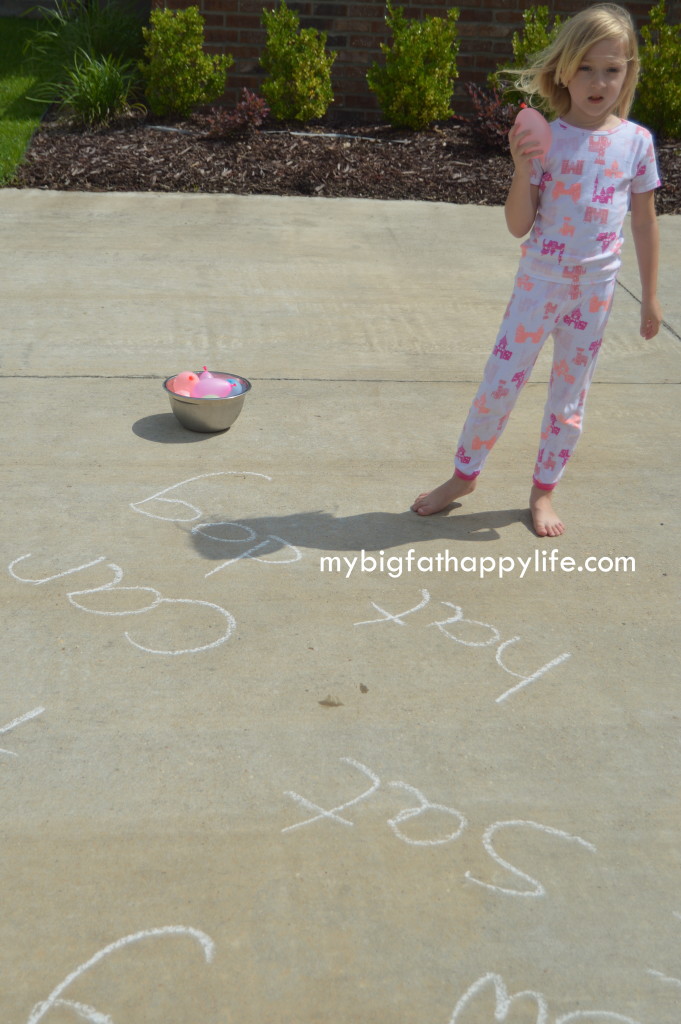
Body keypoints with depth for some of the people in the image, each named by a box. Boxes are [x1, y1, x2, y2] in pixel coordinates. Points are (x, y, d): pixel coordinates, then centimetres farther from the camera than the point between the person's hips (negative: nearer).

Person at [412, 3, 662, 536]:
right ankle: (464, 475, 24)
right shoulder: (545, 138, -8)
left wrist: (650, 296, 7)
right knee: (500, 382, 3)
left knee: (570, 397, 12)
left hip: (595, 289, 2)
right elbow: (519, 225, -9)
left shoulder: (636, 141, -3)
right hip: (540, 282, -1)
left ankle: (544, 491, 29)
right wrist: (523, 167, -24)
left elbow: (645, 222, 5)